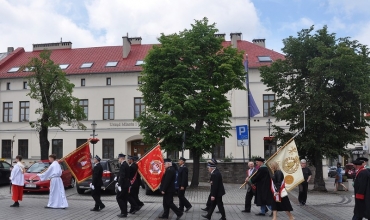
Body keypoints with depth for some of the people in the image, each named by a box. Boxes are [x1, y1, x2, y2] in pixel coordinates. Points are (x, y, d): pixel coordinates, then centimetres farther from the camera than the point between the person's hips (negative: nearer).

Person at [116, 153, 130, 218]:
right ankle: (124, 213, 17)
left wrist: (120, 185, -21)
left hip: (123, 185, -10)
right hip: (126, 184, 10)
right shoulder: (126, 164, 13)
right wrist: (118, 182, 17)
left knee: (119, 198, -4)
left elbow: (122, 176, -23)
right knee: (124, 199, 13)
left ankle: (124, 212, -5)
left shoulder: (123, 165, -17)